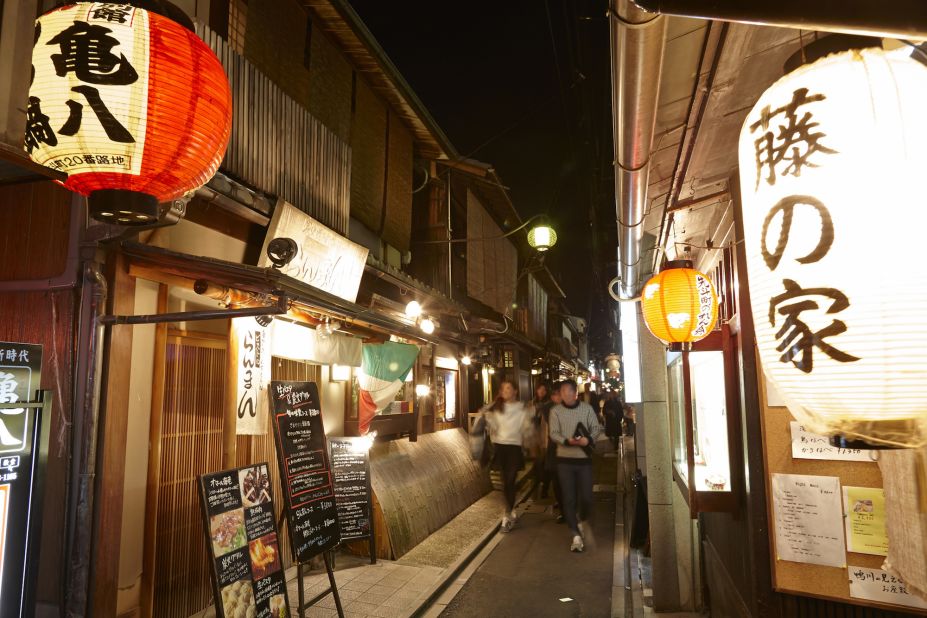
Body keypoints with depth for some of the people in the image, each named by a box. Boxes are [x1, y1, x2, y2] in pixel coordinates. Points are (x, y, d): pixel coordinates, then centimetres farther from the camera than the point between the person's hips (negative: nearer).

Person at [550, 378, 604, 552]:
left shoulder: (587, 408, 0)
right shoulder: (555, 411, -2)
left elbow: (597, 428, 0)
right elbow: (554, 434, -7)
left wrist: (589, 439, -21)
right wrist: (567, 441, -26)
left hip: (584, 458, 0)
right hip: (564, 459, 0)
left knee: (586, 497, 2)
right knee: (569, 499, 1)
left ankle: (581, 521, 34)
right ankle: (576, 535, 10)